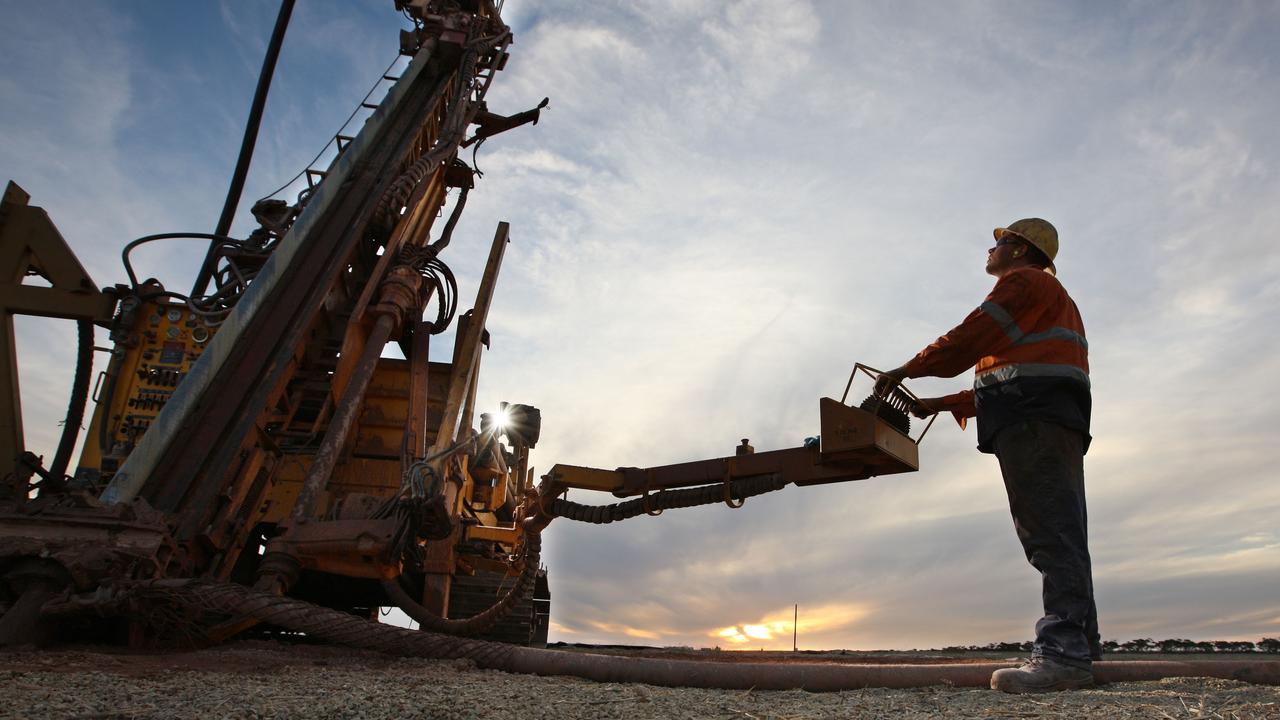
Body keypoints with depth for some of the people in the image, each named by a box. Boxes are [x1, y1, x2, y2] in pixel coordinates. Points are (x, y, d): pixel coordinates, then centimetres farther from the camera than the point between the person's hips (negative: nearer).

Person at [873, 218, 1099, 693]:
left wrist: (905, 370, 0)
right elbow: (1002, 381, 31)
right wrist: (940, 404, 28)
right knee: (1058, 535, 6)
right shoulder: (1050, 298, 36)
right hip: (1057, 421, 10)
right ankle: (1079, 647, 7)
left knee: (1050, 533, -17)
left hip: (1033, 420, -10)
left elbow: (971, 337, -9)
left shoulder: (1024, 281, 4)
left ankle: (1063, 652, -21)